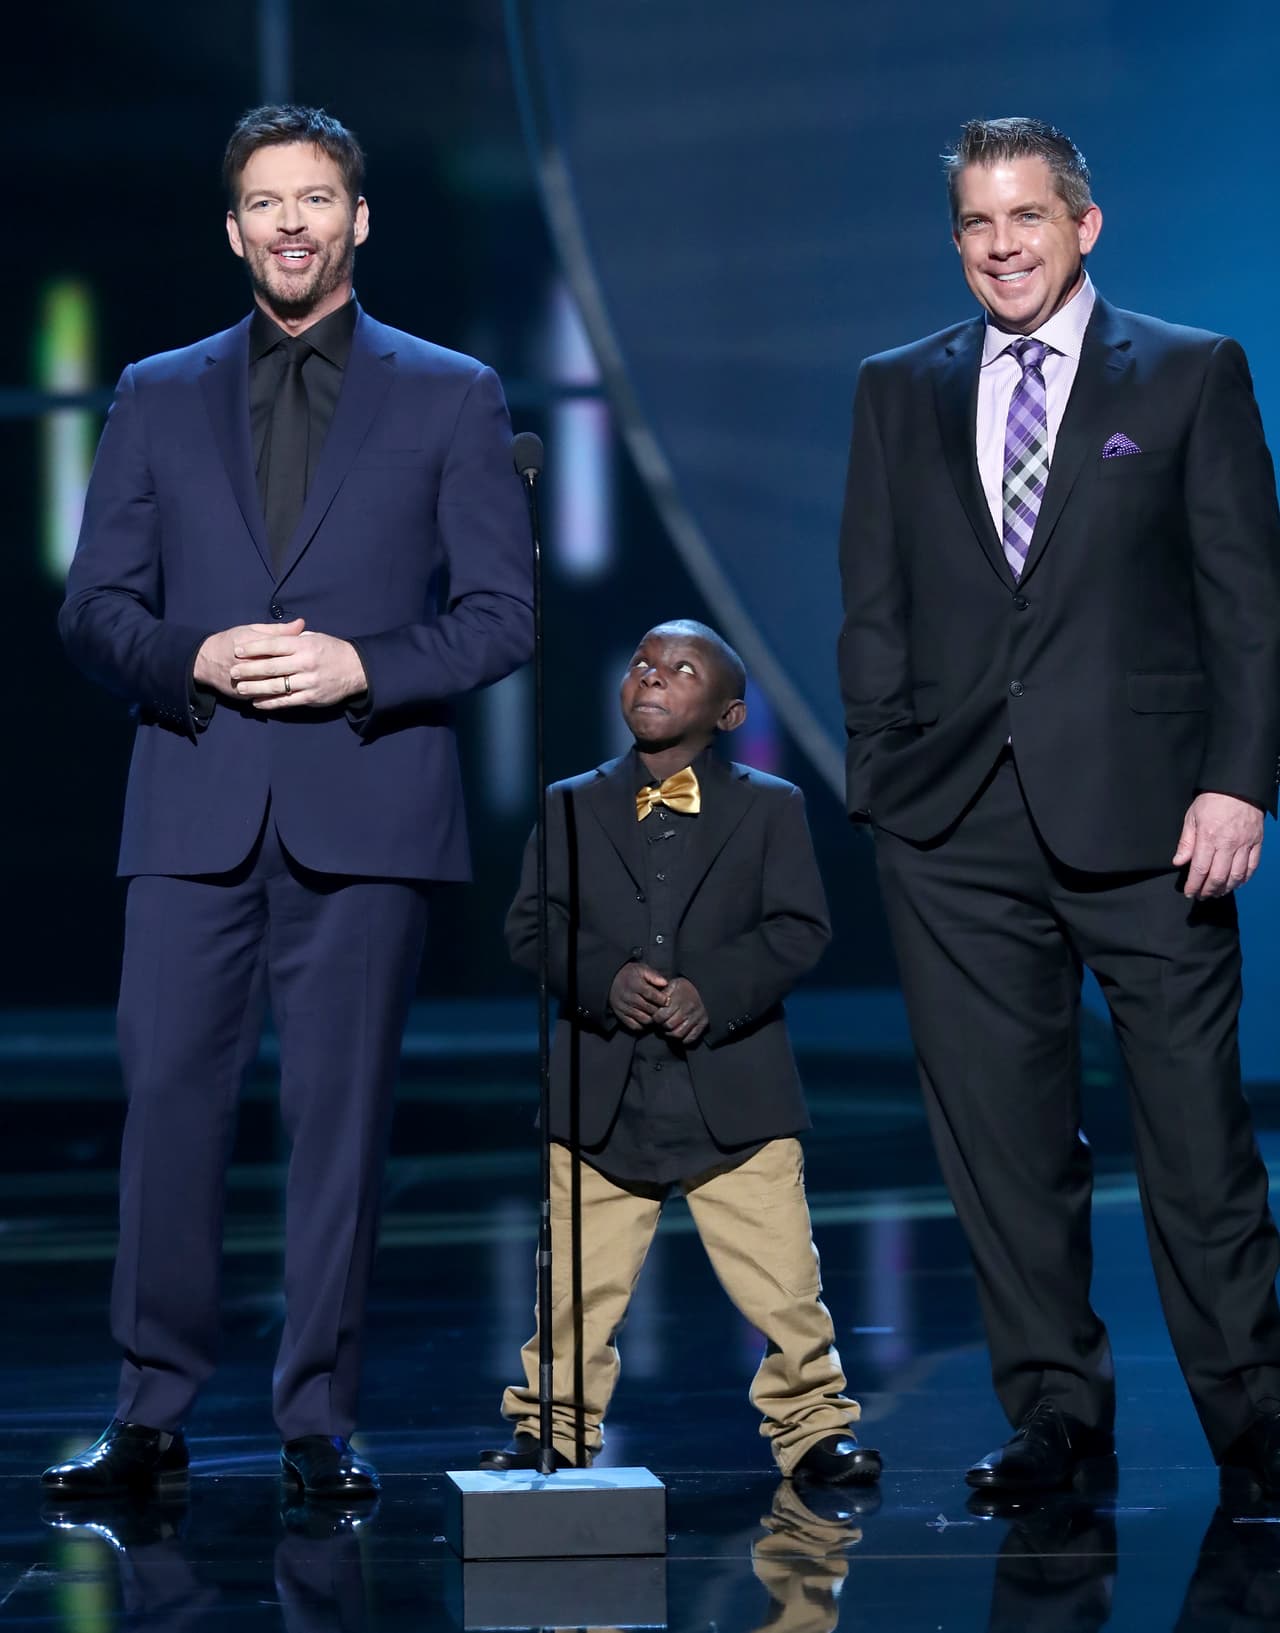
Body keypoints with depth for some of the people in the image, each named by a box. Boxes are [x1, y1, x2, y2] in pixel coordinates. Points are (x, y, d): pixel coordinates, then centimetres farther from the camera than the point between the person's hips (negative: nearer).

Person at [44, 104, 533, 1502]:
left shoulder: (449, 397, 9)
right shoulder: (159, 398, 14)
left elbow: (502, 614, 4)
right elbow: (92, 610, 11)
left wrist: (360, 667, -11)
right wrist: (192, 661, -9)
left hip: (362, 809, -1)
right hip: (193, 809, 1)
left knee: (340, 1118, 0)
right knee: (167, 1100, -3)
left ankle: (319, 1424, 7)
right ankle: (150, 1414, 5)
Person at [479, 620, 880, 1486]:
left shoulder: (772, 806, 9)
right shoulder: (571, 806, 12)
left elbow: (801, 928, -1)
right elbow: (530, 927, 4)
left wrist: (712, 990, -16)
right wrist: (605, 979, -15)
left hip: (736, 1093, -1)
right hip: (602, 1096, 1)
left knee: (784, 1283, -3)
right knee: (577, 1288, 3)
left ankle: (815, 1423, 11)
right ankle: (553, 1431, 17)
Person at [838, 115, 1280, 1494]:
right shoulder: (899, 394, 14)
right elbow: (874, 615, 14)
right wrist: (881, 786, 5)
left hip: (1141, 811, -3)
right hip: (958, 827, 3)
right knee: (1001, 1134, 4)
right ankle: (1054, 1412, 13)